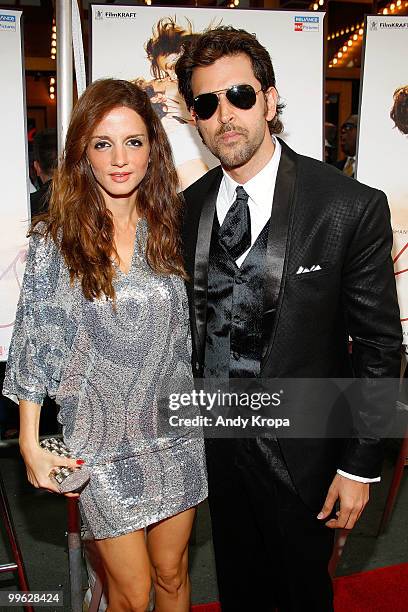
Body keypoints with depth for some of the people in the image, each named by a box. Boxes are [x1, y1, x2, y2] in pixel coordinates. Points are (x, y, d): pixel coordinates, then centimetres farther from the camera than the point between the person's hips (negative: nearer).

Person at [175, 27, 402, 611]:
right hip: (215, 438, 4)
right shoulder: (189, 206, -3)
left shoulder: (352, 207, -17)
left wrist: (359, 464, -11)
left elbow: (379, 345, -13)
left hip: (301, 453, -3)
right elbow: (192, 319, 5)